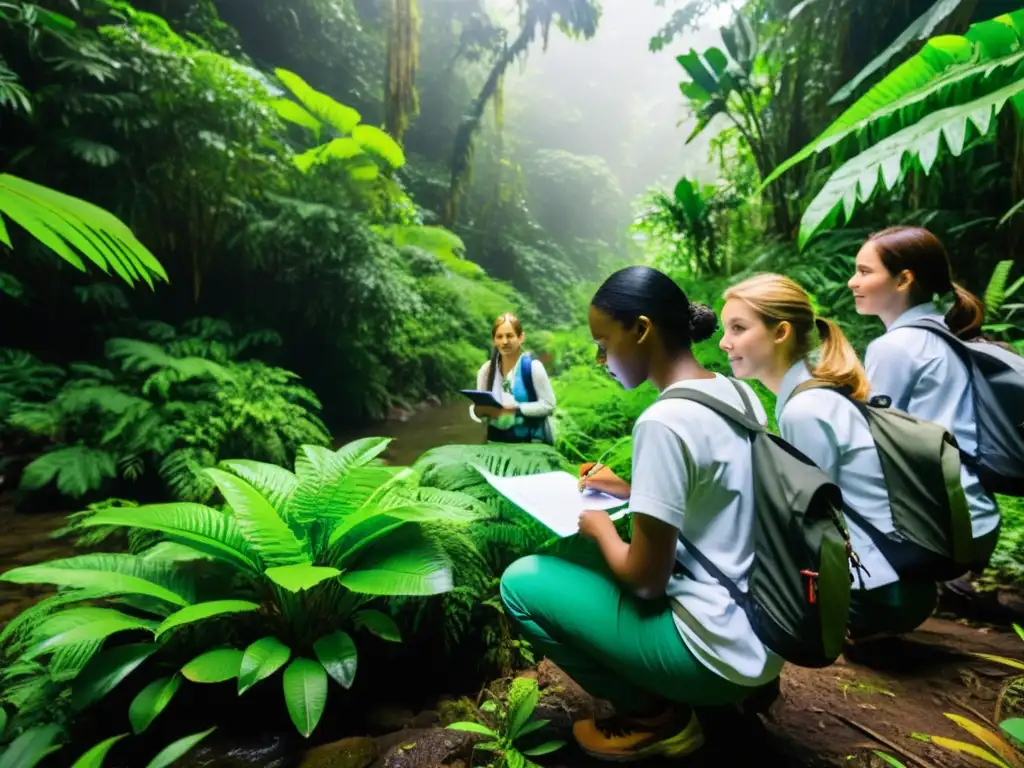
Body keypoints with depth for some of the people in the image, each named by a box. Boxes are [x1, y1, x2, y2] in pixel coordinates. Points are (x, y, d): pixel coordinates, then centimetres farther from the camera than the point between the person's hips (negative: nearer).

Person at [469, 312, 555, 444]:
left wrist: (516, 409, -21)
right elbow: (477, 409, 5)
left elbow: (548, 405, -12)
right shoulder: (486, 370, 1)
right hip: (496, 442, 3)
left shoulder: (533, 366, -10)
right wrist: (479, 411, -17)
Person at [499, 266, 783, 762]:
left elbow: (646, 579, -19)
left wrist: (600, 527, -2)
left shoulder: (664, 421, -25)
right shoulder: (737, 393, 2)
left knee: (521, 582, -2)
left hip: (718, 651, -8)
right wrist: (635, 492, 12)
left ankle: (653, 717, 8)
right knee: (583, 554, 21)